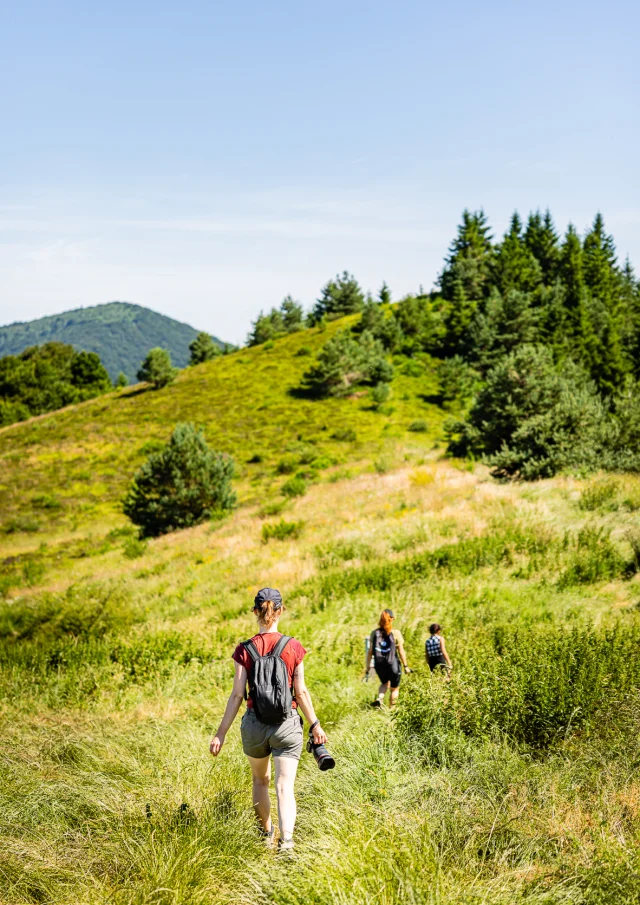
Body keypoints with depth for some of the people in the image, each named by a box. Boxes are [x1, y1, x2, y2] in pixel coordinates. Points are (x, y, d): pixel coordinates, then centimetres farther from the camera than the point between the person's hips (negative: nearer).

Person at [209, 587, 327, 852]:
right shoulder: (294, 648, -6)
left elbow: (237, 695, -7)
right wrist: (315, 725, 9)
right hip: (288, 725, -1)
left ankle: (266, 834, 38)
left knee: (260, 780, 23)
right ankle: (286, 841, -18)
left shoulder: (245, 650, -7)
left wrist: (221, 733, 0)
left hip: (254, 725, 1)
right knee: (285, 786, -1)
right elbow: (301, 693, -3)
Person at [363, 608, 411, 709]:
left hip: (379, 665, 3)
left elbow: (370, 652, 0)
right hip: (393, 665, -3)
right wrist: (405, 666, 1)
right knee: (395, 688, 19)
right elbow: (401, 651, -8)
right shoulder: (396, 633, -8)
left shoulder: (374, 632, 0)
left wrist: (367, 667, 6)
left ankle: (379, 699, 3)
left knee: (385, 684, 29)